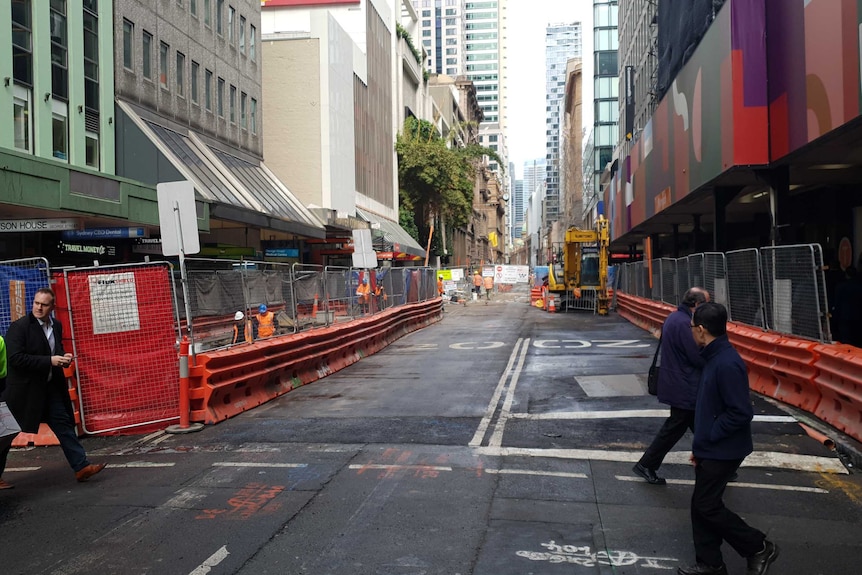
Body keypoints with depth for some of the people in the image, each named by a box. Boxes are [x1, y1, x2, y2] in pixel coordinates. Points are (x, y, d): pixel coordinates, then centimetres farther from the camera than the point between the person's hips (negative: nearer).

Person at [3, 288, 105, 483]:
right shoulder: (19, 327, -14)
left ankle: (81, 466, 7)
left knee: (63, 423, 5)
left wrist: (64, 358, -1)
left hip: (50, 387, 6)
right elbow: (15, 358, -22)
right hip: (25, 389, -6)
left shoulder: (56, 326, 7)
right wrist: (50, 361, -25)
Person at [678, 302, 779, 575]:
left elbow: (741, 413, -27)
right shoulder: (714, 357, 7)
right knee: (701, 504, 14)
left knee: (707, 506, 0)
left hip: (722, 451, -10)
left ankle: (759, 548, 16)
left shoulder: (727, 364, -25)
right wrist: (700, 445, 15)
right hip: (709, 449, 10)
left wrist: (708, 437, -17)